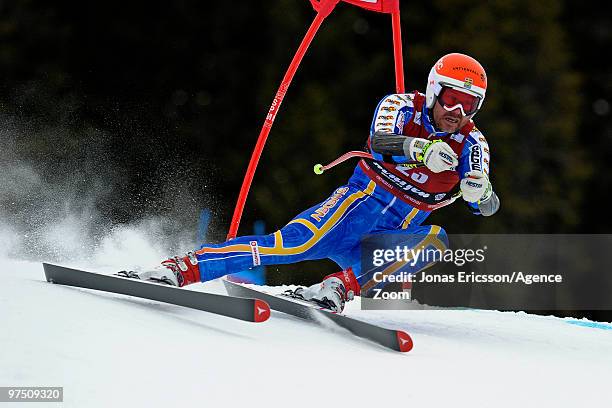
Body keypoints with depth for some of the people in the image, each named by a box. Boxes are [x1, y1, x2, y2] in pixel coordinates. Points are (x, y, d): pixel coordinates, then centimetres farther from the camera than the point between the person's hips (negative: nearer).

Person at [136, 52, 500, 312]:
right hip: (360, 204, -3)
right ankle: (182, 267, -29)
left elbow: (486, 207, -7)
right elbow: (378, 143, -25)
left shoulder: (472, 144, 5)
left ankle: (341, 287, -35)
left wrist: (481, 192, -32)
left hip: (393, 236, 3)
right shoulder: (402, 106, -3)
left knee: (436, 242, -28)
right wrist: (420, 149, -45)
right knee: (298, 243, -27)